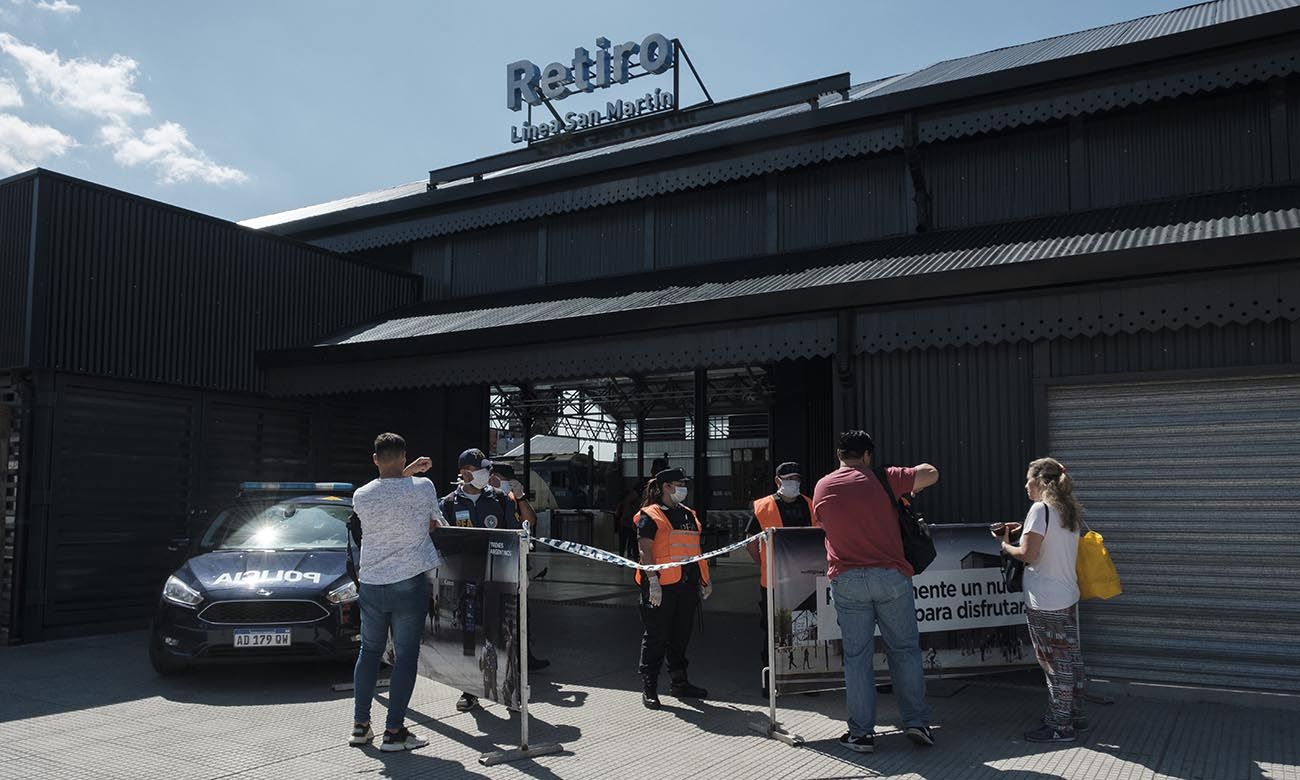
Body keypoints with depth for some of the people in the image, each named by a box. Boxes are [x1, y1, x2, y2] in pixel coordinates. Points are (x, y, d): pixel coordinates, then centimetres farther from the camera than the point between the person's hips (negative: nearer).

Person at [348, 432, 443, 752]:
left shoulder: (361, 496, -3)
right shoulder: (423, 488, -9)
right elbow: (434, 523, 7)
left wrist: (407, 472, 22)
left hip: (371, 584, 3)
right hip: (410, 583, -3)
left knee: (369, 652, 17)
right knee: (405, 656, 3)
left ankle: (360, 725, 21)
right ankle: (394, 731, 4)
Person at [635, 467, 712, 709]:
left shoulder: (688, 514, 18)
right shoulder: (650, 516, -4)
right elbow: (645, 551, -10)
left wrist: (705, 578, 18)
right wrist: (653, 582, -19)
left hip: (688, 583, 7)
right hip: (662, 584, -7)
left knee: (681, 635, 14)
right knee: (657, 636, -2)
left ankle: (680, 682, 25)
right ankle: (649, 687, 7)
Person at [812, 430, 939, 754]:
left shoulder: (822, 487, 8)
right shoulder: (881, 479, 1)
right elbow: (931, 474, 1)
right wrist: (911, 484, 21)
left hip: (847, 580, 1)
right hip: (891, 575, -1)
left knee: (857, 656, 5)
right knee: (904, 649, 11)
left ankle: (861, 733, 8)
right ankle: (917, 722, 13)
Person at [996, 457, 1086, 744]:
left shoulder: (1041, 508, -16)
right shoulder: (1069, 510, 11)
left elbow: (1028, 554, -19)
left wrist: (1006, 545, -1)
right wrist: (1023, 529, 12)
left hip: (1045, 602, -9)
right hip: (1068, 596, 9)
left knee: (1055, 662, 0)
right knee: (1070, 657, 16)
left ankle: (1060, 726, 8)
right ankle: (1075, 715, 28)